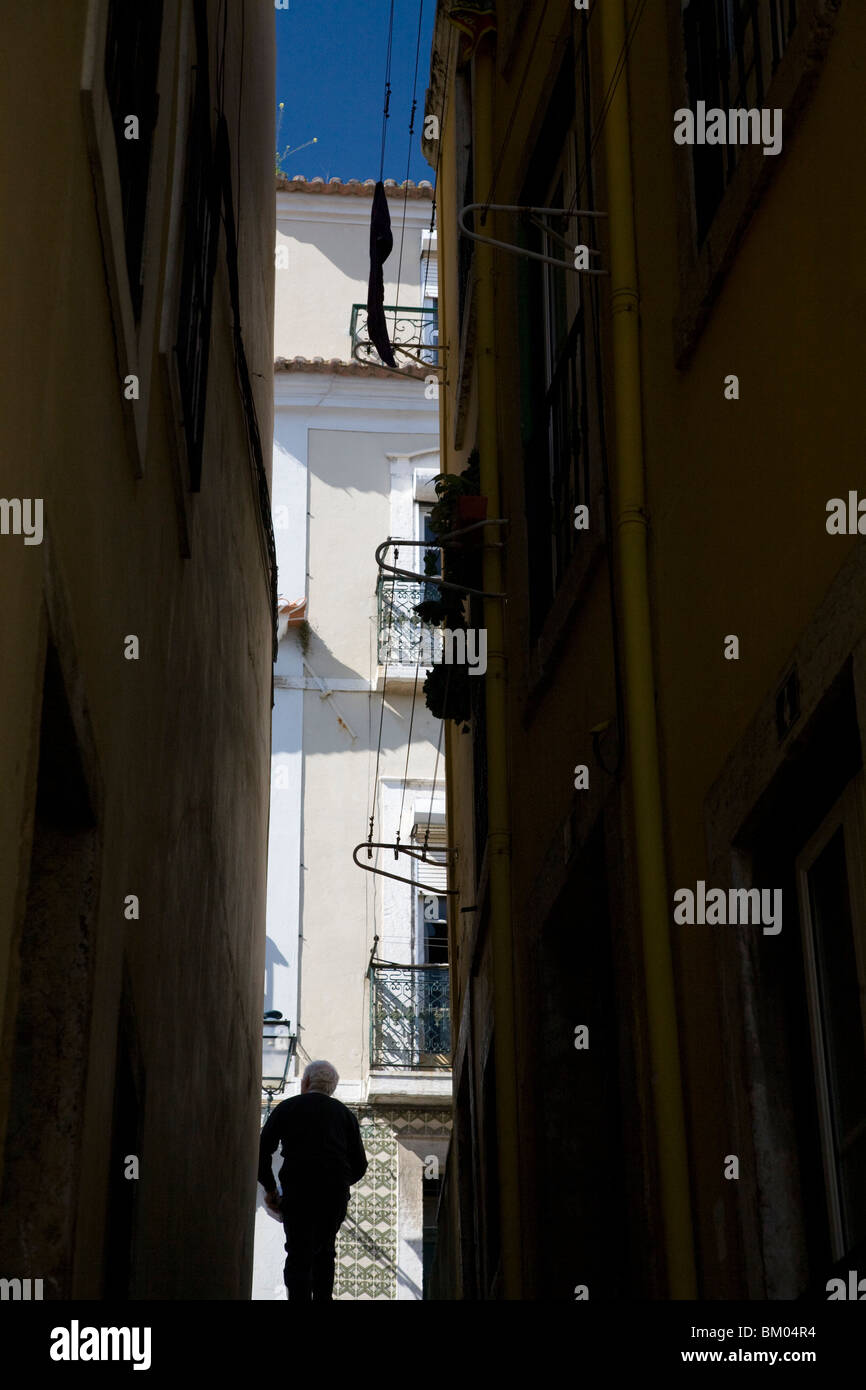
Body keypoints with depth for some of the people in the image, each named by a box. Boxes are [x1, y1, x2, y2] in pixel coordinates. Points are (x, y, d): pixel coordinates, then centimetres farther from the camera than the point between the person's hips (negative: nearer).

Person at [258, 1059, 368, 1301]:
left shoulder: (287, 1108, 9)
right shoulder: (344, 1113, 15)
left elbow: (262, 1152, 2)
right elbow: (359, 1165, 13)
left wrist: (269, 1188, 13)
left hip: (298, 1194, -3)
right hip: (336, 1195, 3)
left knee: (298, 1256, 0)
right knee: (324, 1251, 20)